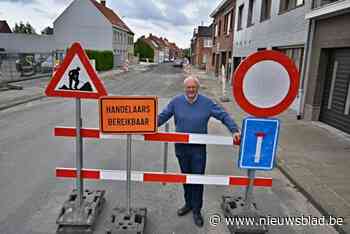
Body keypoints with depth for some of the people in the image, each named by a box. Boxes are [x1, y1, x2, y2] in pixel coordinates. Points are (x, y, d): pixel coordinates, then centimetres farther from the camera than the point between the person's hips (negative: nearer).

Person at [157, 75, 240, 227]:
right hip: (181, 147, 2)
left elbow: (224, 116, -4)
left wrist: (234, 130, -14)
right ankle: (188, 203, 39)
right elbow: (162, 116, 4)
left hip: (199, 148, -2)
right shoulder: (176, 101, -2)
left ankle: (196, 210, 23)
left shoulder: (207, 103, -6)